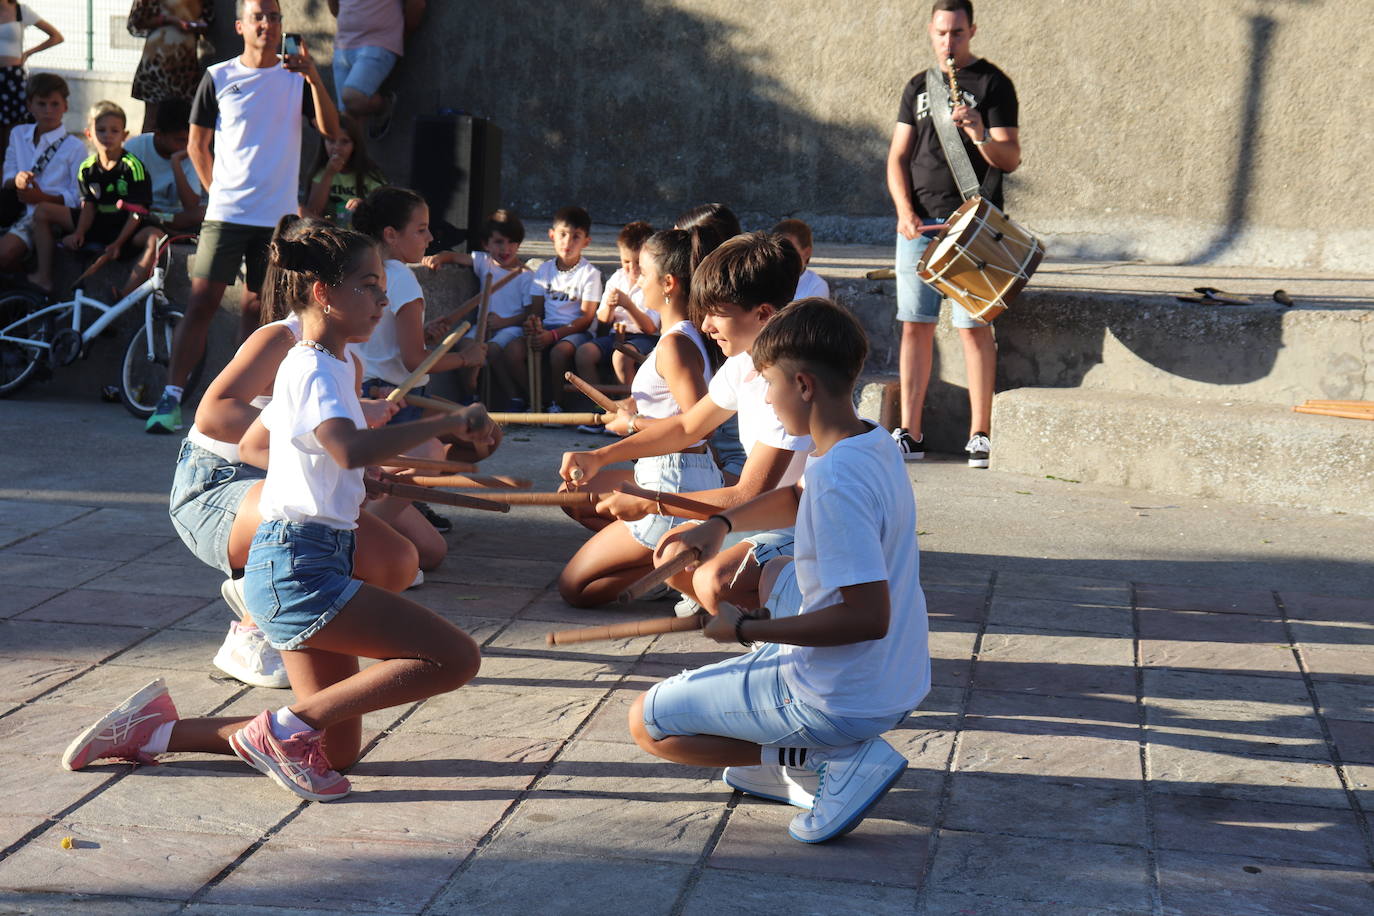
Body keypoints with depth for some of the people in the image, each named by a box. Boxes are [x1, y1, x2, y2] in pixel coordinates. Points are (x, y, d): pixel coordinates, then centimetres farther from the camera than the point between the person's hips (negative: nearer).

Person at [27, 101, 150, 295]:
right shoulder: (87, 168, 1)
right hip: (98, 223, 5)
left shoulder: (133, 167, -15)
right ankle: (43, 277, -4)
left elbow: (137, 211, -18)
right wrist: (79, 232, -15)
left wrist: (118, 243, -27)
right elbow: (89, 205, 5)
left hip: (124, 227, -5)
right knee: (42, 212, -2)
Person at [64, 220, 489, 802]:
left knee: (338, 749, 14)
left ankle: (158, 729, 15)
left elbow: (253, 441, 32)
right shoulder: (316, 371, -13)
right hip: (298, 568, -10)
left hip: (294, 565, 10)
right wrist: (448, 423, -29)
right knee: (456, 657, -18)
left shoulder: (329, 364, 16)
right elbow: (352, 450, -35)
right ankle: (289, 727, -13)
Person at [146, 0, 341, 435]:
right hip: (226, 214, -1)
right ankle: (170, 398, -7)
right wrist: (220, 190, 5)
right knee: (201, 303, -8)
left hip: (278, 217, 1)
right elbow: (197, 145, 12)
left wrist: (314, 78, -18)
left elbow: (331, 129, -7)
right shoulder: (218, 78, 4)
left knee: (257, 309, 8)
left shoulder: (295, 77, 6)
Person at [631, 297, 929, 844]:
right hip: (897, 683, 9)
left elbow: (869, 616, -30)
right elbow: (794, 498, 23)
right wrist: (720, 524, 7)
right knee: (774, 573, 35)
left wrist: (746, 629, -22)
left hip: (843, 703, -9)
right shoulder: (874, 444, 3)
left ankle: (835, 760, -6)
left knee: (646, 723, 5)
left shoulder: (838, 480, -27)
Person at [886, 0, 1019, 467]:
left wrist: (980, 134, -24)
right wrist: (905, 210, -1)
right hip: (918, 223, 4)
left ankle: (980, 434, 0)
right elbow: (898, 156, 14)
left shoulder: (992, 83, 1)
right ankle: (909, 433, 8)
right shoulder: (918, 87, 16)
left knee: (974, 327, -6)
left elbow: (1010, 159, -4)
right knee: (915, 325, 3)